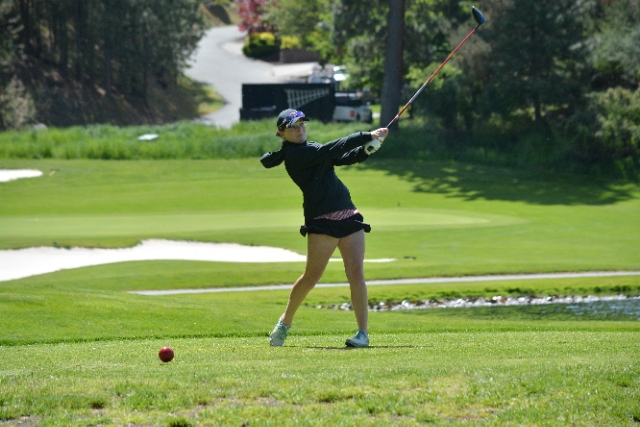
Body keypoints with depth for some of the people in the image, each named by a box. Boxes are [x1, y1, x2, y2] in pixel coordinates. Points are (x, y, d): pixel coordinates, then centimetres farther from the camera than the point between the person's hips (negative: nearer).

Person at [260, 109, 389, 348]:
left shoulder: (313, 149, 20)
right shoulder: (294, 154, -6)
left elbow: (346, 157, 16)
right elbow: (331, 151, -14)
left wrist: (368, 149, -3)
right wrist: (368, 136, -13)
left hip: (349, 217, 7)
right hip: (322, 222, -7)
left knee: (356, 273, -5)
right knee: (312, 276, -4)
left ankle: (363, 333, -6)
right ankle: (285, 322, 18)